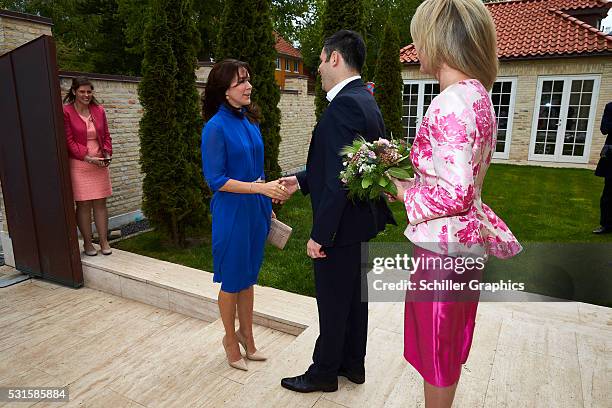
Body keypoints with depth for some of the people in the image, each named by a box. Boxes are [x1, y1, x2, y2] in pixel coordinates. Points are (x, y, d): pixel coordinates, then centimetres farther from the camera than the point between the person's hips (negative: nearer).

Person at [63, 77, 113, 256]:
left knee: (100, 203, 7)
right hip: (78, 164, -4)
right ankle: (87, 243, 14)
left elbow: (106, 136, 11)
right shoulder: (66, 112, -6)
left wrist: (107, 154, -5)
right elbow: (69, 141, -8)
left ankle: (104, 241, 14)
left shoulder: (99, 110, 8)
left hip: (100, 164, 4)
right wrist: (88, 158, -16)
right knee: (83, 205, 2)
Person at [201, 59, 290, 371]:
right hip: (232, 212, -6)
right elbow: (216, 180, -17)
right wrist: (261, 188, -22)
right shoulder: (216, 127, -15)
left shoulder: (250, 121, 6)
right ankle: (231, 339, 33)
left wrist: (267, 203, 16)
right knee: (232, 280, 10)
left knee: (249, 276, 18)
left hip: (255, 210, 7)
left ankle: (246, 335, 36)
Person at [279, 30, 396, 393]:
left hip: (342, 226, -10)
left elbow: (340, 178, -27)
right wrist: (301, 181, 13)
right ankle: (353, 364, 39)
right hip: (363, 220, 10)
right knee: (355, 296, 20)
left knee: (333, 304, 8)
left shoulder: (344, 105, -22)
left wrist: (320, 234, -21)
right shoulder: (367, 102, 10)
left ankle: (323, 373, 29)